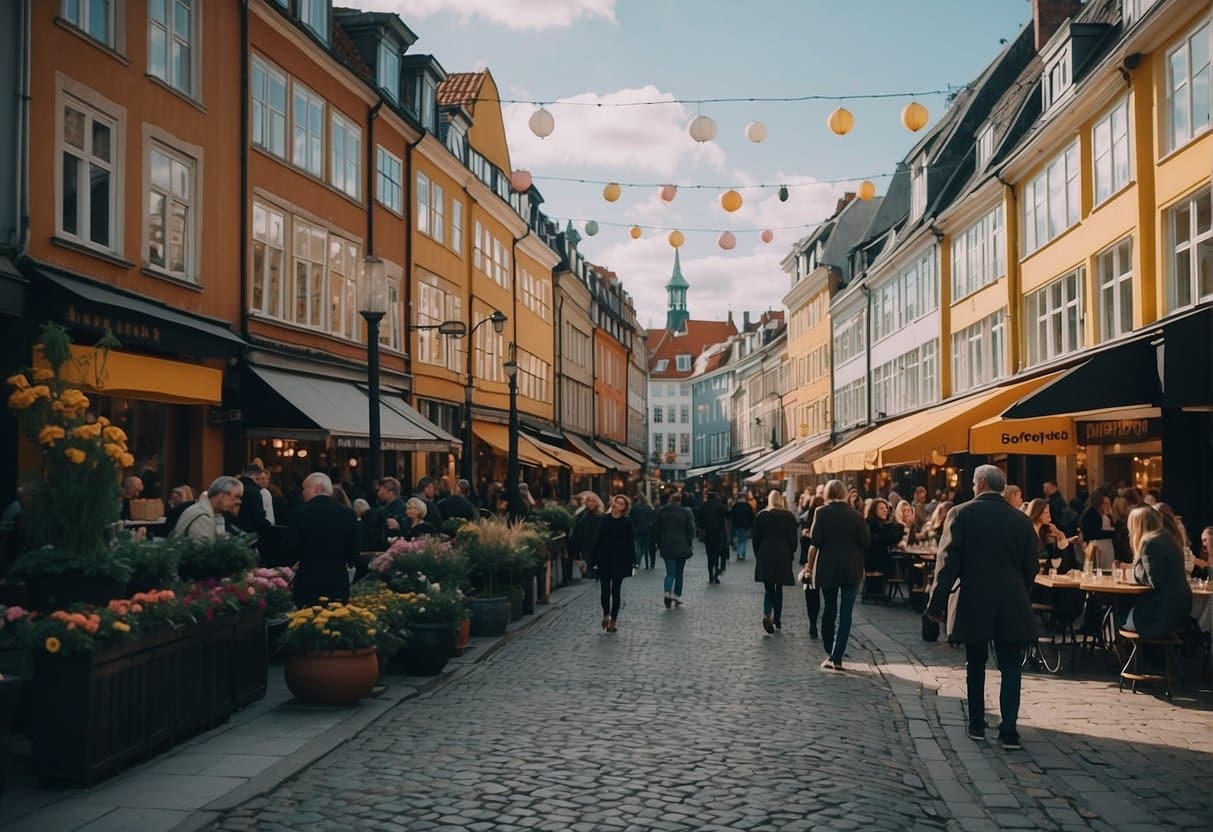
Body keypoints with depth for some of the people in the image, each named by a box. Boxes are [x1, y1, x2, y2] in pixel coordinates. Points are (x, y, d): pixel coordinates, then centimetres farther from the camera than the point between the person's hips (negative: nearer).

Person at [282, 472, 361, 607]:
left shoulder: (300, 513, -8)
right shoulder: (348, 513, 0)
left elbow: (288, 549, -5)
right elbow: (353, 551, 3)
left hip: (308, 583, -2)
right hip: (338, 583, 2)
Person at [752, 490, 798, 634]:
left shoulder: (761, 516, -2)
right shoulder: (789, 517, -1)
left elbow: (756, 539, 1)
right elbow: (793, 539, 1)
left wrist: (758, 555, 12)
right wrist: (791, 554, 13)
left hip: (765, 557, 0)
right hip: (784, 557, 0)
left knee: (768, 589, 4)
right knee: (778, 589, 13)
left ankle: (767, 614, -20)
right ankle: (777, 620, 17)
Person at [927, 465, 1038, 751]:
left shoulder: (961, 514, -5)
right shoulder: (1021, 519, 3)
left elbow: (948, 562, -9)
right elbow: (1032, 566, 7)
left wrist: (937, 603, -6)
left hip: (973, 604, -1)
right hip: (1012, 607, 1)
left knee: (976, 665, 13)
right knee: (1010, 668, 6)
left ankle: (977, 726, 20)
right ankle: (1009, 731, -2)